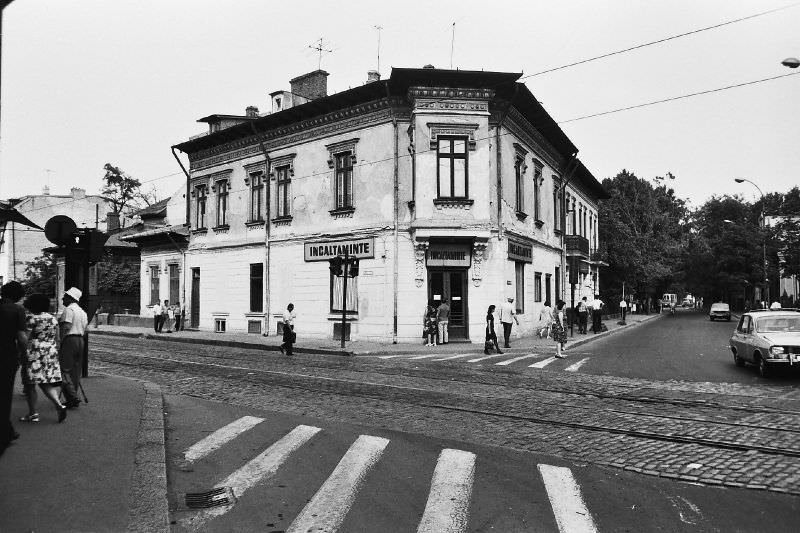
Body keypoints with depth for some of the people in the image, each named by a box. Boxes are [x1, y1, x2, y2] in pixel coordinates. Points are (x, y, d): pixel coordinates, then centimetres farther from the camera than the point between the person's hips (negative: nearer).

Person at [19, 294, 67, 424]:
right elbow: (57, 339, 13)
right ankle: (59, 405, -10)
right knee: (46, 383, 8)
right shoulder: (53, 318, 10)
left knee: (30, 384, 5)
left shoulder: (32, 318, -9)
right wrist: (54, 352, 21)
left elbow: (26, 339, -13)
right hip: (51, 354, 6)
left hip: (34, 354, -6)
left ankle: (33, 413, 8)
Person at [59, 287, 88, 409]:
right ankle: (73, 399, 12)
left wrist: (59, 342, -14)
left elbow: (66, 328, -17)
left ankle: (72, 397, -14)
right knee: (76, 371, 10)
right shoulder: (83, 312, 19)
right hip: (80, 341, 9)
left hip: (69, 340, -8)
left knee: (65, 369, -6)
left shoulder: (69, 309, -8)